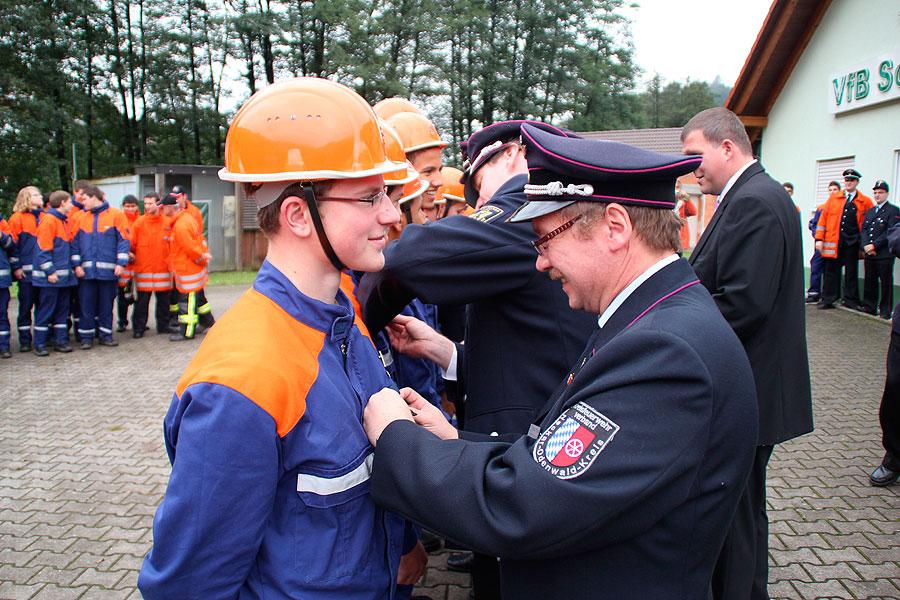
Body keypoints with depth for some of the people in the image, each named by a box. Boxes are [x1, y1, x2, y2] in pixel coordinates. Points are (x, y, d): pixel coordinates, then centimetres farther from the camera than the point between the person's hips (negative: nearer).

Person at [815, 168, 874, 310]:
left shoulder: (865, 201, 7)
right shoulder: (833, 198, 9)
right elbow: (823, 218, 6)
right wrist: (819, 239, -1)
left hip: (852, 243, 0)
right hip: (833, 242, 1)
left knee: (851, 272, 6)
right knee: (831, 271, 3)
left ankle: (850, 300, 14)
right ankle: (828, 299, 9)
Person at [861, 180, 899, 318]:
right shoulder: (870, 211, 19)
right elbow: (864, 229, 10)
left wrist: (874, 245, -16)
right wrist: (866, 246, -7)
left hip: (885, 254, -6)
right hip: (869, 254, 6)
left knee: (886, 283, 0)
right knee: (869, 281, 10)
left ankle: (885, 311, 5)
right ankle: (869, 307, 19)